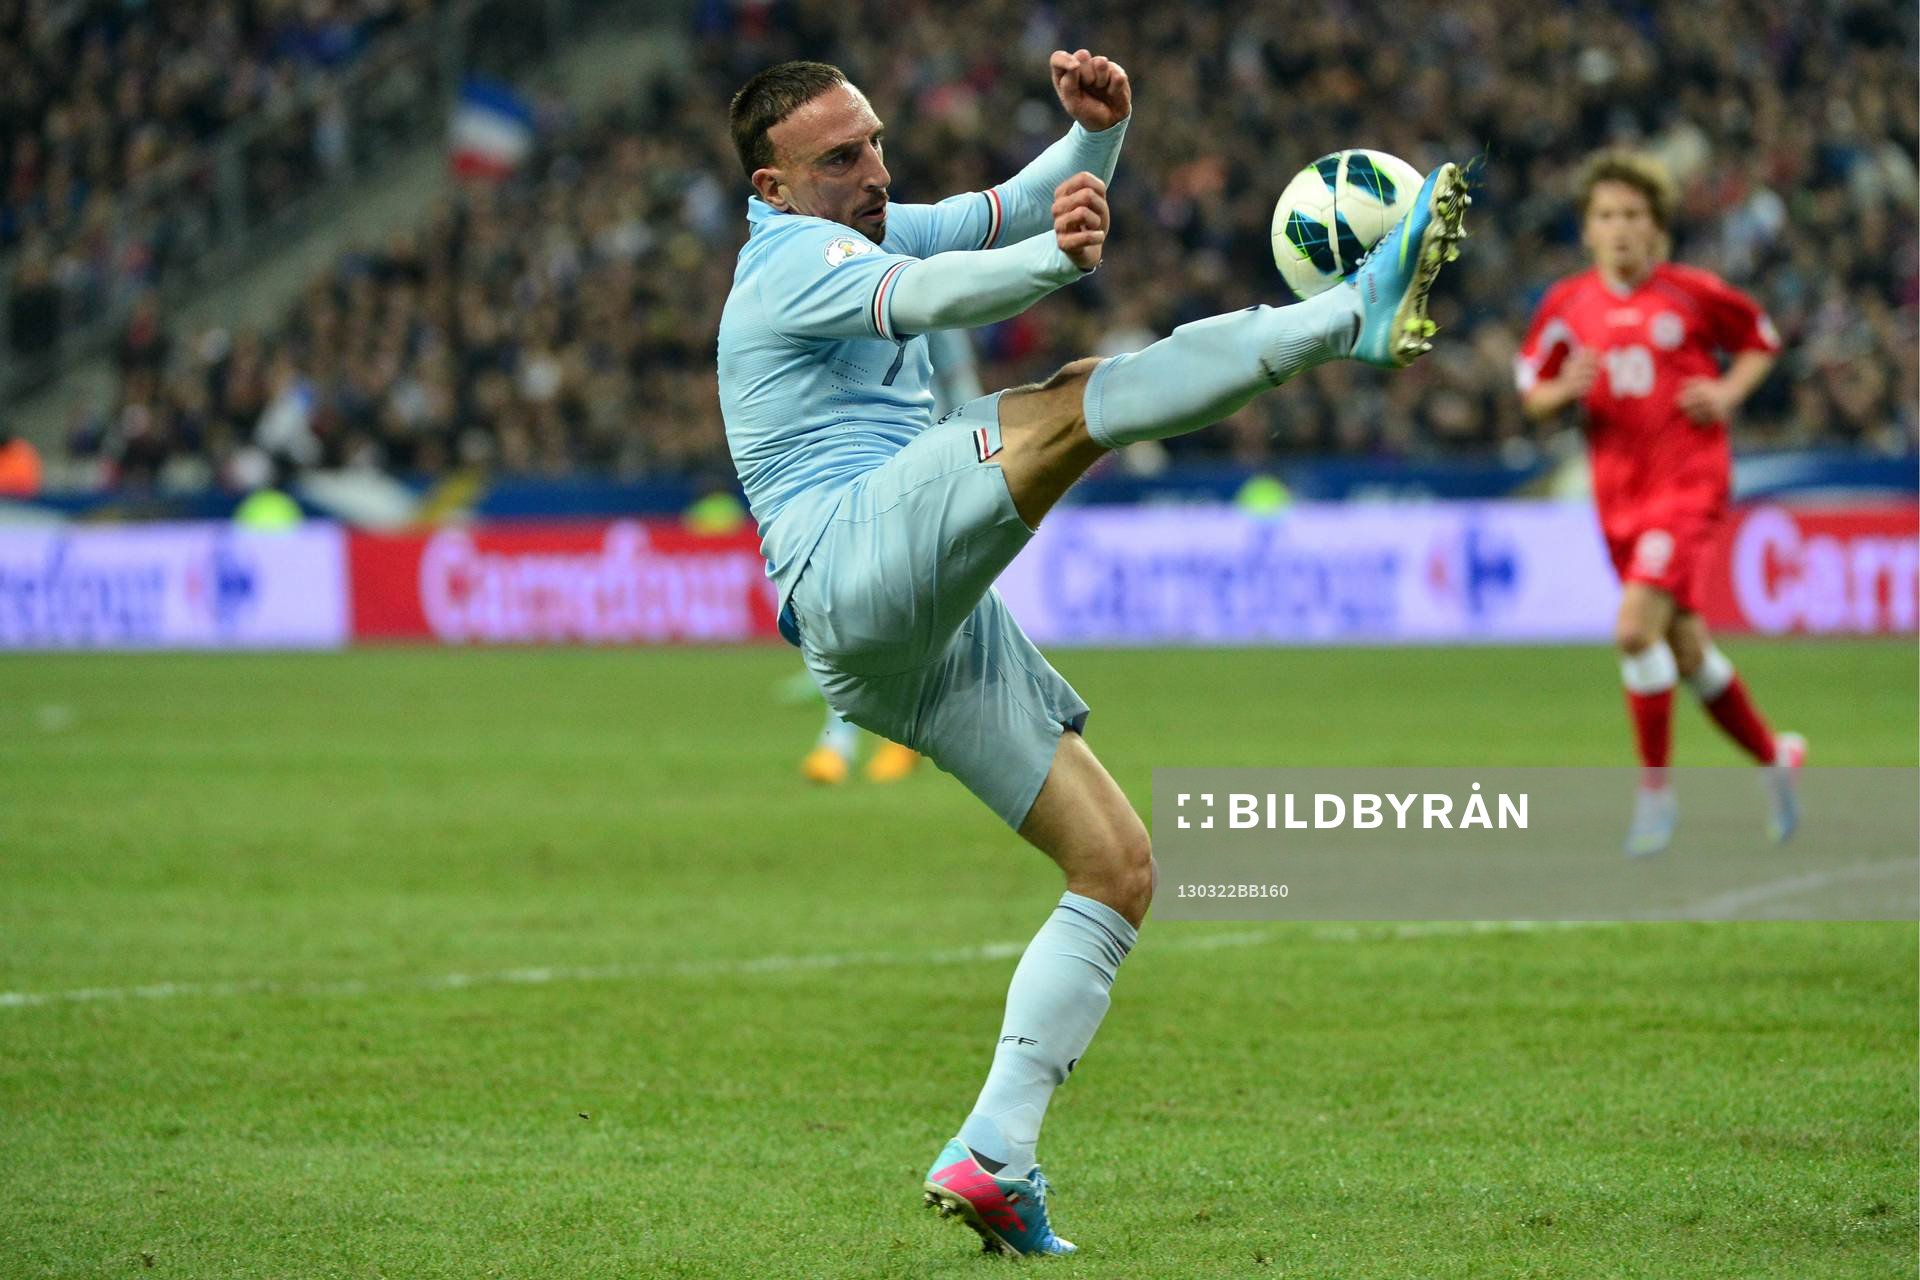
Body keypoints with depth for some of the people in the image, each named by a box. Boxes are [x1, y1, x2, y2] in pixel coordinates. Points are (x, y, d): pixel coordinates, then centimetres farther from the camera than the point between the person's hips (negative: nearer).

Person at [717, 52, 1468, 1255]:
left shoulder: (874, 235, 26)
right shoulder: (799, 257, -1)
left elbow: (1021, 208, 23)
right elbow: (931, 296, -23)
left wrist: (1097, 129, 0)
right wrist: (1059, 261, -43)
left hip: (929, 640, 9)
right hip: (857, 572, -9)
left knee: (1120, 866, 3)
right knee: (1076, 405, -28)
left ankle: (994, 1153, -3)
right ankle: (1359, 312, -36)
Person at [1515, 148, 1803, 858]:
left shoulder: (1692, 293, -4)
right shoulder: (1568, 304, 3)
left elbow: (1760, 339, 12)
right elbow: (1530, 389, 12)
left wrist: (1727, 393, -5)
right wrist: (1564, 390, -10)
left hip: (1689, 483, -5)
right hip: (1618, 492, 5)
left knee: (1635, 627, -22)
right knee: (1686, 653, 13)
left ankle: (1656, 789, -8)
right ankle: (1775, 754, 36)